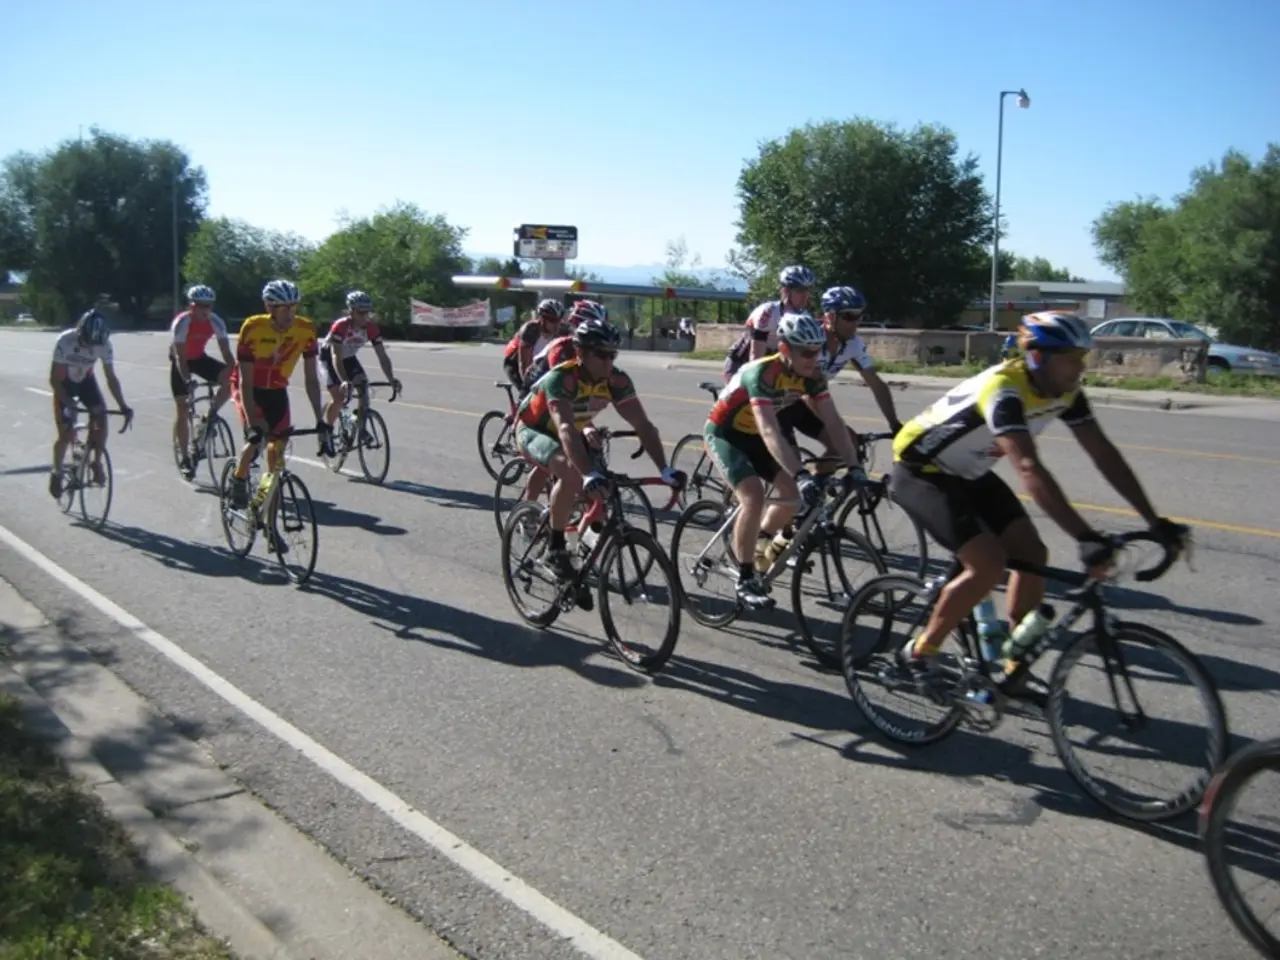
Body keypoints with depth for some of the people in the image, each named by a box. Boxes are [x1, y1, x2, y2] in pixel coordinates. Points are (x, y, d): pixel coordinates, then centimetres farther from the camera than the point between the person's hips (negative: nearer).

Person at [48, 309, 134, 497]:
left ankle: (96, 462, 0)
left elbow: (111, 378, -18)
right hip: (64, 383, -2)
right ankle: (57, 473, 15)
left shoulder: (105, 345, -26)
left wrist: (123, 406, -27)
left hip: (86, 381, 2)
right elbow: (54, 379, -28)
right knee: (66, 435, -9)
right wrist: (67, 402, -40)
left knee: (101, 417, -20)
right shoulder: (65, 341, -33)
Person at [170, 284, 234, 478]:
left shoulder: (215, 322, -20)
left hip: (200, 358, 4)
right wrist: (187, 382, -45)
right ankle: (185, 458, 2)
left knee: (230, 379, -23)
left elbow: (226, 353, -21)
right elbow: (180, 357, -33)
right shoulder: (182, 322, -29)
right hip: (181, 361, -3)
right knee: (181, 407, -6)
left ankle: (208, 417, -3)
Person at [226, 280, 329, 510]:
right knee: (256, 437, -20)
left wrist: (320, 421, -22)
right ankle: (239, 480, 5)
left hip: (276, 389, 4)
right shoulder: (253, 328, -31)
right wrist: (253, 423, -38)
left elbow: (312, 379, -17)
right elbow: (245, 382, -30)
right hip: (248, 388, -3)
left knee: (279, 442, -2)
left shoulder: (306, 330, -23)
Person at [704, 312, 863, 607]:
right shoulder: (762, 373, -34)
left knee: (794, 493, -5)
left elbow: (834, 423, -14)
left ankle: (759, 542, 22)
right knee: (754, 496, -24)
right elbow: (770, 432, -44)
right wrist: (801, 474, -53)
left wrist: (853, 467, -24)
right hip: (724, 434, -7)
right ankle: (745, 580, -11)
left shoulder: (811, 376, -14)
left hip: (753, 435, 7)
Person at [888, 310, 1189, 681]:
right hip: (919, 472, -8)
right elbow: (1029, 470, -43)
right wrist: (1085, 538, -48)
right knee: (989, 563, -21)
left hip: (968, 474, 8)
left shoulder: (1065, 391, -9)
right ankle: (917, 654, -3)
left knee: (1032, 554, -2)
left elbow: (1105, 454, -6)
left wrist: (1155, 521, -11)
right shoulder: (1003, 388, -33)